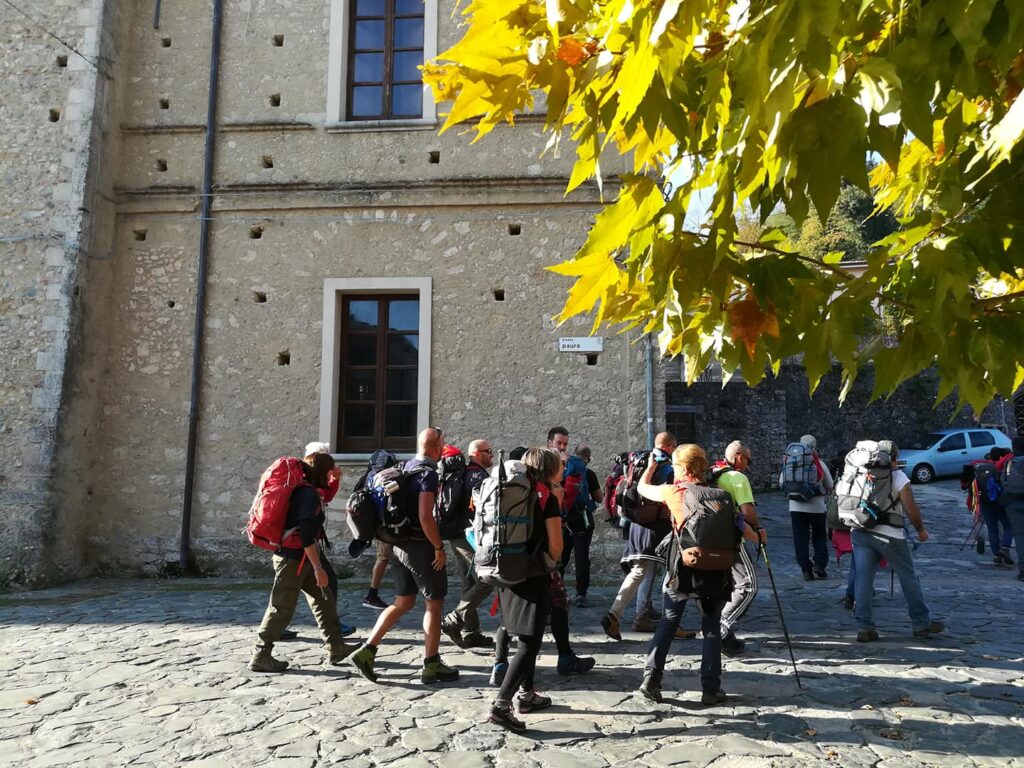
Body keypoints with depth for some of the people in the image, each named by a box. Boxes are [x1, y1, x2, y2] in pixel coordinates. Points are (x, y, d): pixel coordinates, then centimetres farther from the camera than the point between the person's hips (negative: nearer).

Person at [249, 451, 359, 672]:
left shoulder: (305, 491, 11)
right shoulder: (309, 494, -17)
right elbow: (307, 535, -25)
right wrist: (318, 567, -25)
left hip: (299, 558, 10)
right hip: (293, 558, -10)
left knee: (324, 599, 13)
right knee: (282, 609, -3)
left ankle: (336, 648, 18)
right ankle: (260, 656, 7)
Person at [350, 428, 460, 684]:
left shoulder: (407, 468, 10)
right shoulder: (428, 473, -17)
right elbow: (425, 517, -24)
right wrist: (439, 547, -16)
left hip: (400, 545, 8)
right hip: (420, 546, -8)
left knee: (403, 603, 16)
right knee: (434, 604, 5)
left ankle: (367, 651, 11)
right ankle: (432, 666, 12)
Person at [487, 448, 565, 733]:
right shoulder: (548, 498, -9)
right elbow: (555, 546, -10)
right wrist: (551, 564, 8)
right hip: (534, 576, -7)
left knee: (525, 638, 21)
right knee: (529, 643, -5)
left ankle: (526, 695, 30)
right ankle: (501, 704, -14)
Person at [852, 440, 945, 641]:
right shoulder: (897, 476, -4)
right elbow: (911, 510, -5)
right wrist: (921, 530, 10)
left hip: (859, 532, 4)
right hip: (889, 534, -3)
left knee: (863, 578, 5)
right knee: (909, 578, 13)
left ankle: (864, 628, 5)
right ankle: (922, 624, 24)